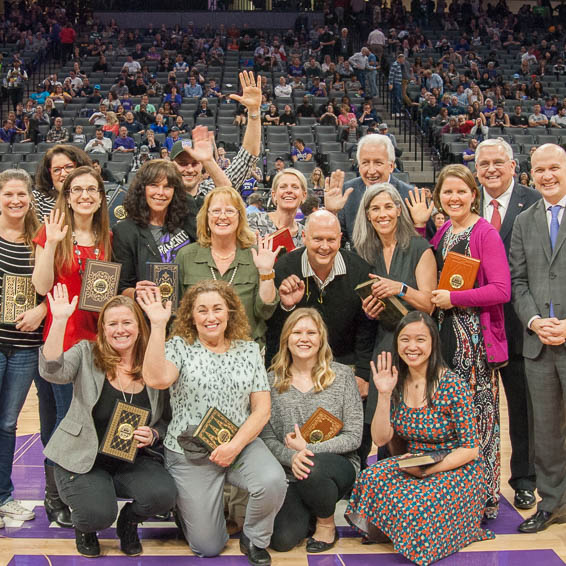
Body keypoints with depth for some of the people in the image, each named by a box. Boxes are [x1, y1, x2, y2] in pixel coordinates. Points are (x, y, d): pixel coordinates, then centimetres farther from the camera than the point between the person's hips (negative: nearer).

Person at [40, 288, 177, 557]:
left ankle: (128, 523, 12)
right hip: (83, 459, -2)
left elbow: (164, 422, 10)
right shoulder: (87, 354, -4)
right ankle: (85, 528, 15)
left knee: (163, 494, -26)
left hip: (132, 460, 2)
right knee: (98, 514, -27)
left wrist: (152, 435, -13)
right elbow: (52, 371, -25)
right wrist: (60, 320, -30)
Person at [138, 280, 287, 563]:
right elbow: (156, 379, -24)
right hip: (190, 453, -2)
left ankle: (254, 540, 1)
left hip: (242, 444, 2)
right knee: (208, 547, -4)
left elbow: (262, 408, 1)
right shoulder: (179, 346, -2)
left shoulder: (249, 349, 5)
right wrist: (158, 325, -24)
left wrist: (235, 445, -13)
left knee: (273, 481, -30)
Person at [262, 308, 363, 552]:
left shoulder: (342, 375, -1)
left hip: (338, 466, -1)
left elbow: (353, 436, -5)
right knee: (282, 540, -20)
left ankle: (327, 523, -3)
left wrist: (309, 448, -15)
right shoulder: (272, 381, 3)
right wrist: (292, 457, -21)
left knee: (312, 469, -36)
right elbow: (267, 438, 0)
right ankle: (307, 511, 17)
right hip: (290, 475, 1)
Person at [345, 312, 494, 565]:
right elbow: (380, 438, -5)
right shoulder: (397, 383, 0)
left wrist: (428, 469, -24)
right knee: (372, 478, -25)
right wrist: (384, 394, -17)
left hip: (456, 471, -4)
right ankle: (380, 530, 1)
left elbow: (470, 449, -13)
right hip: (413, 466, 5)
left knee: (413, 504, -31)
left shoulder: (453, 385, -16)